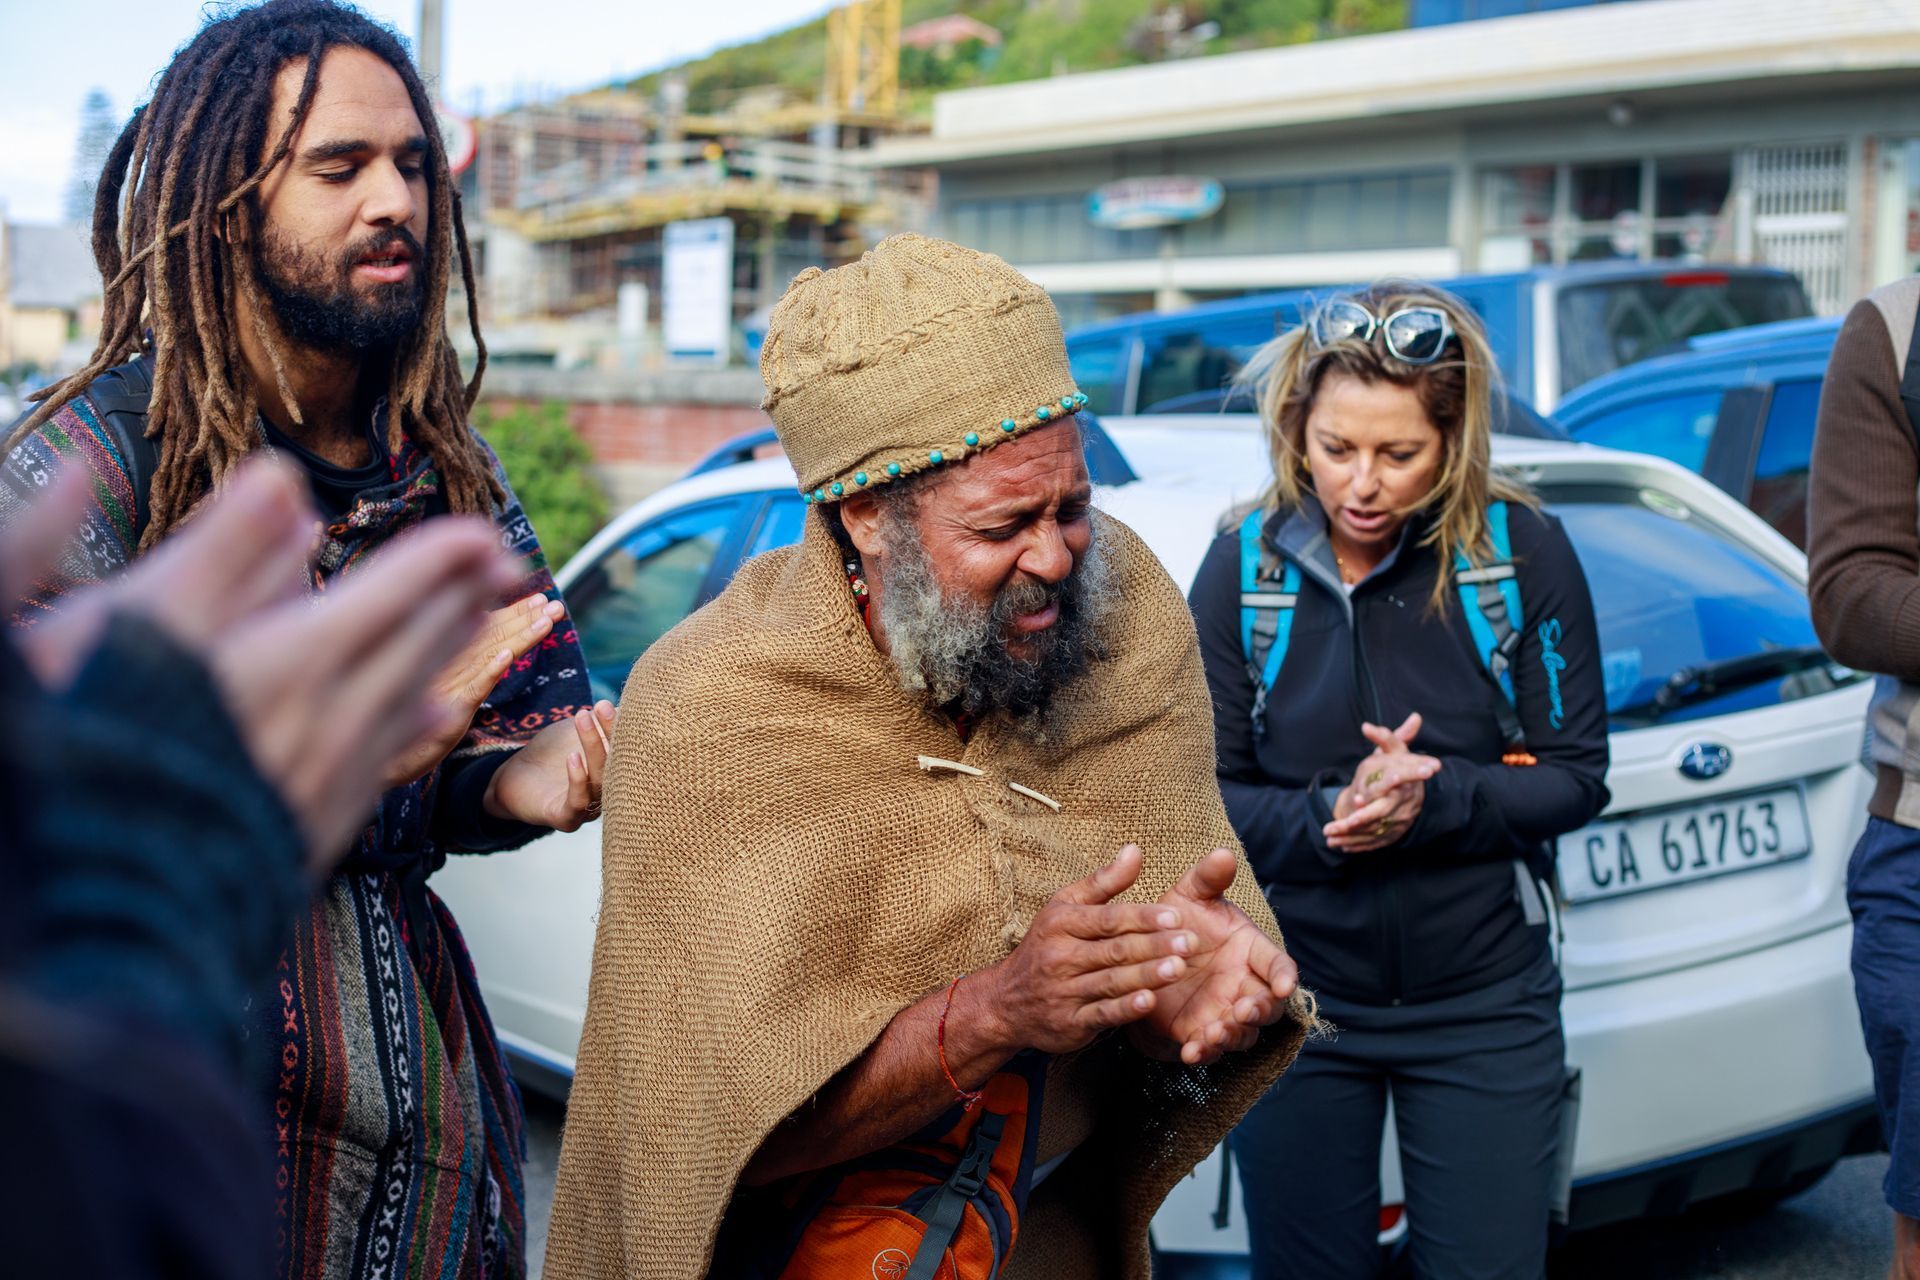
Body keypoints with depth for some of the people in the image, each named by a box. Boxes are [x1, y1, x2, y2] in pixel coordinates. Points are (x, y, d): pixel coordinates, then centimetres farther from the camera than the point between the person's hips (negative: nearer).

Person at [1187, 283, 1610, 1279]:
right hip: (1292, 1004, 1)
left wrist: (1437, 798, -22)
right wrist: (1324, 818, -23)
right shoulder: (1242, 568, -6)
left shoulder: (1522, 552, -9)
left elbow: (1577, 776, -4)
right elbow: (1199, 797, -4)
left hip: (1484, 1005, -1)